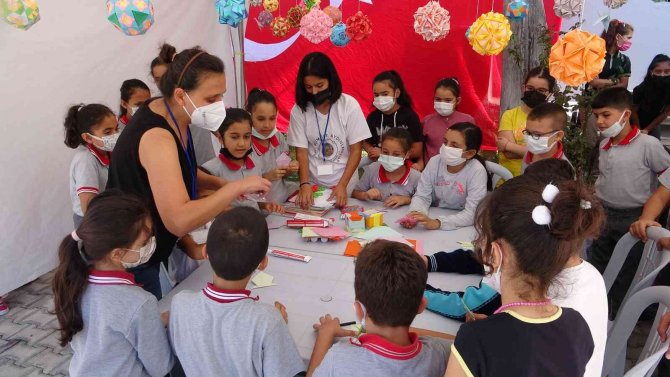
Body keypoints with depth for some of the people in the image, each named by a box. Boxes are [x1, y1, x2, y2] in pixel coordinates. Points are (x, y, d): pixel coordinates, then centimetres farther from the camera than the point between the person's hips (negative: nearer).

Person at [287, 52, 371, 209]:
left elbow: (356, 150, -8)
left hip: (345, 185, -1)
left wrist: (342, 185, -16)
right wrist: (304, 184, -19)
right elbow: (301, 151, -5)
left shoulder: (349, 105, -10)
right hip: (313, 184, 1)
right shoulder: (299, 110, -7)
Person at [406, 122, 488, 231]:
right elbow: (422, 196, -5)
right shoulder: (435, 162, -7)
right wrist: (415, 214, -27)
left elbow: (473, 213, -23)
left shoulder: (477, 171, -18)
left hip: (461, 227, -2)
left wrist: (438, 223, -36)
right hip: (434, 217, 2)